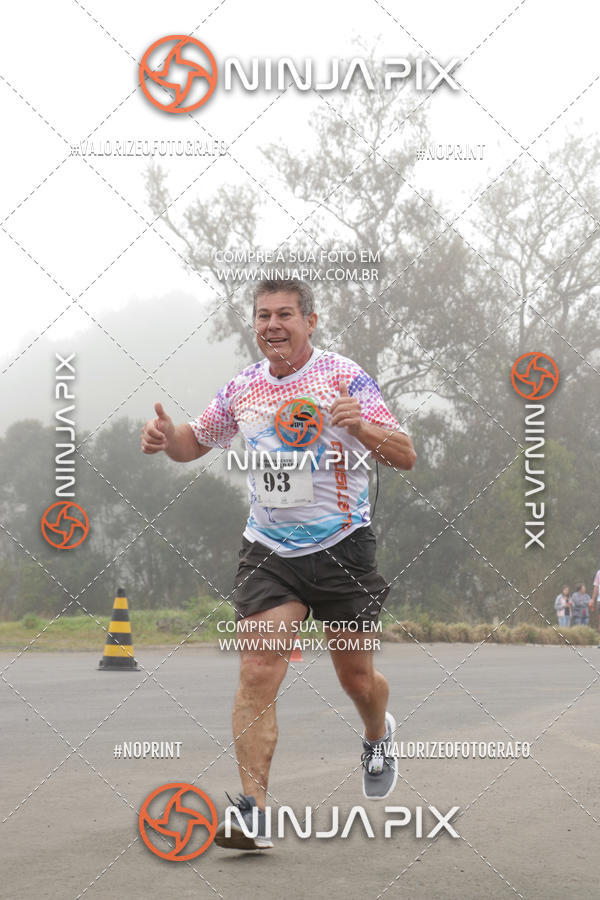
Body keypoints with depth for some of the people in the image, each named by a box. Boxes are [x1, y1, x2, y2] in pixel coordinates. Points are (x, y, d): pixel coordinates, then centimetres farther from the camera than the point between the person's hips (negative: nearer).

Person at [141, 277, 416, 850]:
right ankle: (254, 812, -16)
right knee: (257, 671, -15)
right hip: (269, 550, 2)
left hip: (341, 545, -2)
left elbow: (405, 458, -14)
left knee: (356, 678, 10)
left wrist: (361, 427, -34)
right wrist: (166, 437, -3)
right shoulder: (242, 388, 4)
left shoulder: (344, 376, -9)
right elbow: (196, 442, 20)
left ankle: (377, 736, 45)